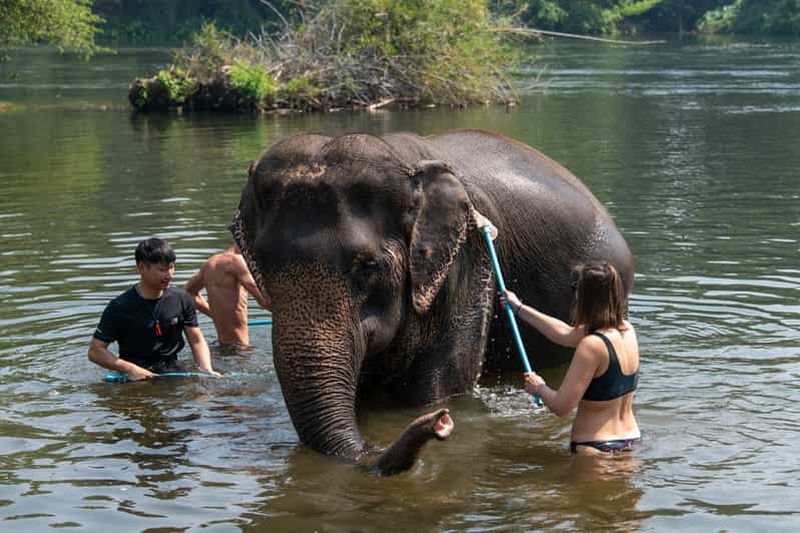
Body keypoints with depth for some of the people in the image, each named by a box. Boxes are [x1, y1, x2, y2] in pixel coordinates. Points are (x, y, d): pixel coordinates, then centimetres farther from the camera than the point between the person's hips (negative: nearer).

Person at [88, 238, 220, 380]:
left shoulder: (182, 300, 4)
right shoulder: (120, 307, -6)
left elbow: (197, 342, 9)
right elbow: (95, 351, -6)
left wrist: (207, 370, -10)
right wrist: (131, 369, -18)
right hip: (135, 380, -3)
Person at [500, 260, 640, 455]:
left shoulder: (592, 346, -22)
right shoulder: (626, 330, 3)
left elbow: (561, 406, -19)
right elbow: (566, 333, 20)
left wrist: (539, 387, 4)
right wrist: (520, 308, 29)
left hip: (595, 448, -8)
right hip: (631, 439, 9)